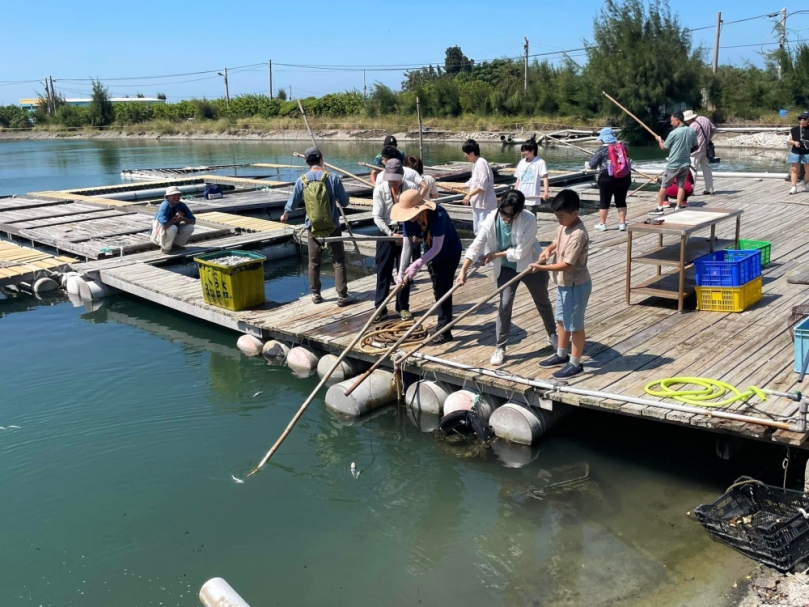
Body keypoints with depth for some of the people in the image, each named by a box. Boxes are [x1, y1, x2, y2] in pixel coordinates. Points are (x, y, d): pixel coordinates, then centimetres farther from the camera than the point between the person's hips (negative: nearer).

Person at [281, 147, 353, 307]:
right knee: (339, 261, 2)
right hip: (333, 226, -2)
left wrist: (285, 214, 30)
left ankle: (316, 294, 23)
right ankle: (342, 296, -1)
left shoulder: (301, 180, -4)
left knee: (314, 262, 14)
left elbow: (293, 202, 10)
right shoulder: (333, 177, -11)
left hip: (313, 227, 3)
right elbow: (344, 202, -5)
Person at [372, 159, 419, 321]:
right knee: (383, 271, 3)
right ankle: (380, 308, 10)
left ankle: (403, 307, 18)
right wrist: (391, 234, -18)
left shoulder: (411, 187, -8)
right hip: (386, 232, 0)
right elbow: (377, 217, -8)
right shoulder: (380, 190, -9)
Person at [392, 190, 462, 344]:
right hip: (432, 253, 7)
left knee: (444, 289, -10)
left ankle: (444, 331, -4)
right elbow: (406, 246, -17)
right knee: (437, 289, 17)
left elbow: (437, 247, -37)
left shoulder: (438, 215, -38)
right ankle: (444, 321, 36)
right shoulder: (409, 219, -20)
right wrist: (401, 271, -26)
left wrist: (418, 264, -45)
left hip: (450, 253, -6)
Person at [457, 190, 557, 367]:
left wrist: (495, 255, -18)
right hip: (506, 268, 1)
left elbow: (520, 252, -28)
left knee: (542, 302, 17)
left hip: (530, 266, -1)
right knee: (505, 305, -5)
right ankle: (500, 347, 6)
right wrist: (463, 270, -31)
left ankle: (552, 335, 41)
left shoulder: (529, 220, -29)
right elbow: (477, 245, -22)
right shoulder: (492, 219, -20)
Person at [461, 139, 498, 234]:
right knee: (477, 231, 17)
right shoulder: (476, 164, 14)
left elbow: (483, 185, -23)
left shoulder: (481, 163, -16)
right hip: (478, 204, 11)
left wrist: (469, 195, -17)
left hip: (485, 204, -11)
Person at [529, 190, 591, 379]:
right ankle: (561, 355, 38)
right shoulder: (564, 226, 0)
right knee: (561, 320, 21)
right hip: (563, 283, 10)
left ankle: (575, 363, 17)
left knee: (575, 325, 4)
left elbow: (567, 265, -29)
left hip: (575, 286, -10)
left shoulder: (578, 234, -28)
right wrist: (548, 250, -3)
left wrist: (542, 267, -24)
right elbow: (557, 243, 19)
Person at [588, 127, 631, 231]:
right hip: (624, 177, 4)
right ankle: (622, 223, 12)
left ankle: (602, 224, 12)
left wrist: (588, 165, 20)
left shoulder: (602, 149, -6)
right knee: (621, 201, 12)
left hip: (608, 178, -4)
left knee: (604, 201, 7)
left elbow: (592, 164, -2)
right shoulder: (622, 146, 6)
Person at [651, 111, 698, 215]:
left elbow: (663, 147, -5)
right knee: (681, 186, 10)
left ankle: (660, 208, 12)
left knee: (664, 186, 7)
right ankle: (678, 208, 7)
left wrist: (659, 140, 14)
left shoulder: (674, 133, -16)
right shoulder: (692, 132, 0)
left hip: (673, 165, -5)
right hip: (686, 164, 5)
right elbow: (694, 145, 14)